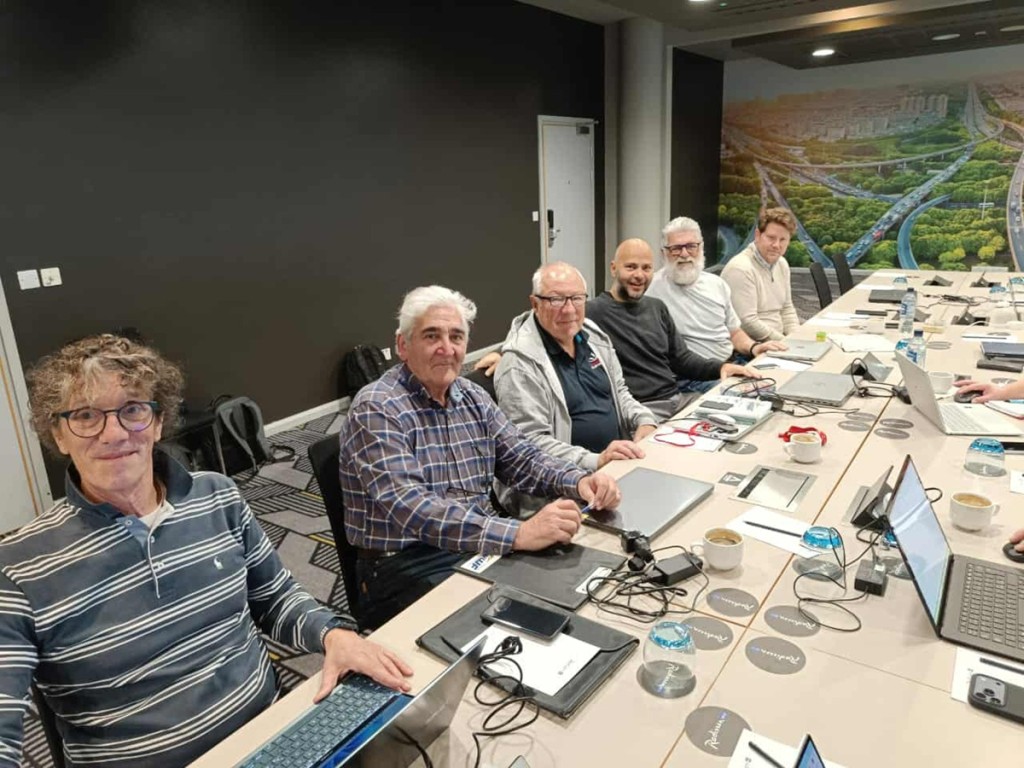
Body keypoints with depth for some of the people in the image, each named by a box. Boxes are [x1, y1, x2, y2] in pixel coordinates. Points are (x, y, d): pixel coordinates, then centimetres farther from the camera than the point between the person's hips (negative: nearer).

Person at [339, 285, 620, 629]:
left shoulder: (473, 397, 9)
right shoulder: (376, 409, -14)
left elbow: (522, 457, 11)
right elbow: (410, 509, -26)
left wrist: (579, 481, -11)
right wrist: (518, 533, -35)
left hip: (484, 546, 7)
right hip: (409, 566, -6)